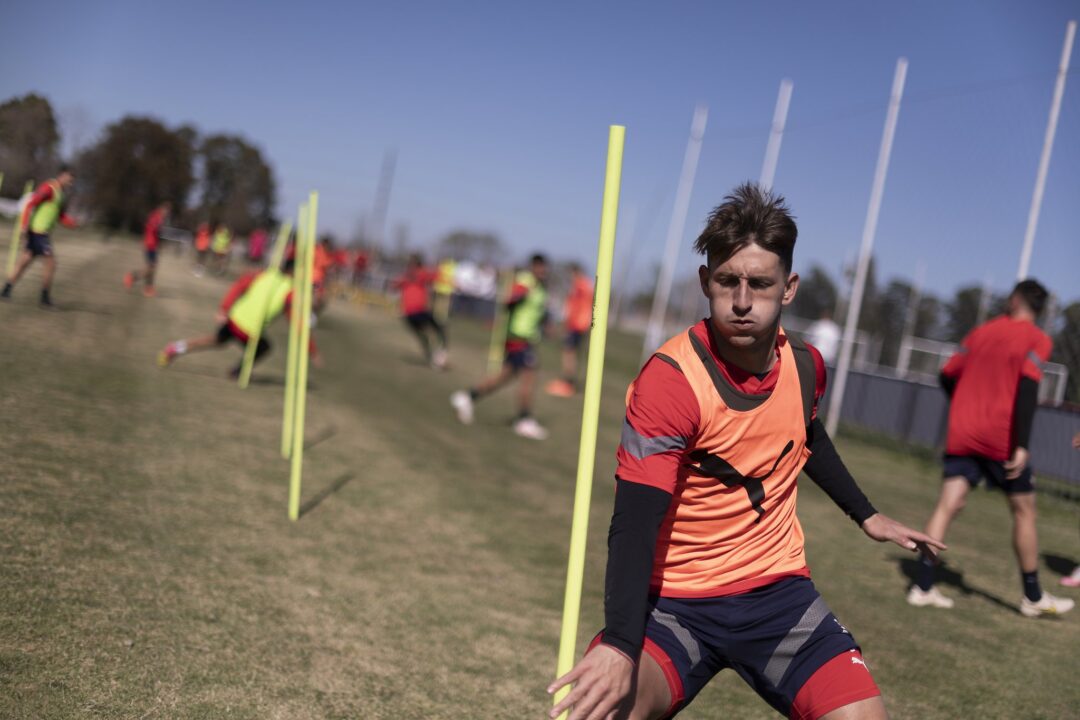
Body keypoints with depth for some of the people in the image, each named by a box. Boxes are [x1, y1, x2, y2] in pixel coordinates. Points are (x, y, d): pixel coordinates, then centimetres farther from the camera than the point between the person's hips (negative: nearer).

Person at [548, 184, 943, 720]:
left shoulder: (806, 365, -2)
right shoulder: (670, 380, -22)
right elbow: (635, 524, -29)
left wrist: (866, 516, 28)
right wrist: (619, 646, -41)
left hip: (780, 593, 5)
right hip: (674, 601, -5)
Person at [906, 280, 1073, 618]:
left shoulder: (982, 331, 14)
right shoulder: (1036, 339, -1)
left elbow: (947, 377, 14)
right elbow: (1027, 389, -16)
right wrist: (1021, 445, -20)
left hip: (961, 435, 4)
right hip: (1001, 438, -4)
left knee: (948, 505, 0)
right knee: (1024, 510, 10)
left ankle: (923, 586, -8)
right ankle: (1033, 597, 19)